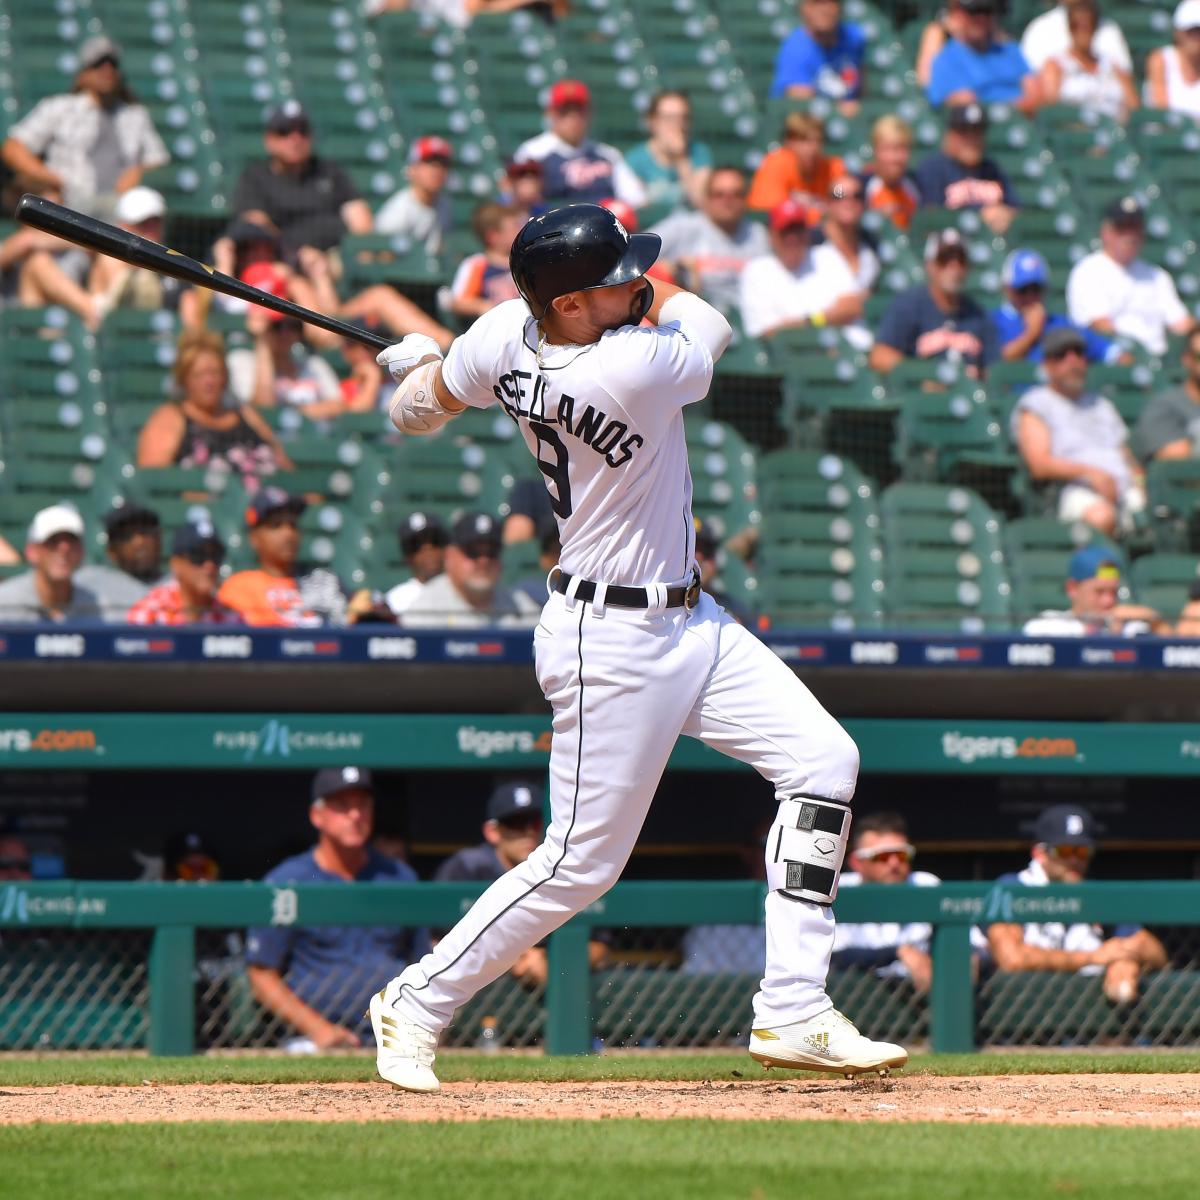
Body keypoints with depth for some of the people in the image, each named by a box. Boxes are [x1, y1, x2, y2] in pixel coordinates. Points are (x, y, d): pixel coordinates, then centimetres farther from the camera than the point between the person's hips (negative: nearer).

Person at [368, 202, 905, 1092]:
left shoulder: (505, 337, -6)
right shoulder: (638, 369, -29)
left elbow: (417, 412, 12)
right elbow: (707, 326, -8)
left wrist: (420, 365, 32)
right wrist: (656, 296, 9)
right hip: (613, 642, -10)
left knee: (824, 760, 5)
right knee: (581, 864, -2)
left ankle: (793, 1015, 7)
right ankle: (417, 1003, 16)